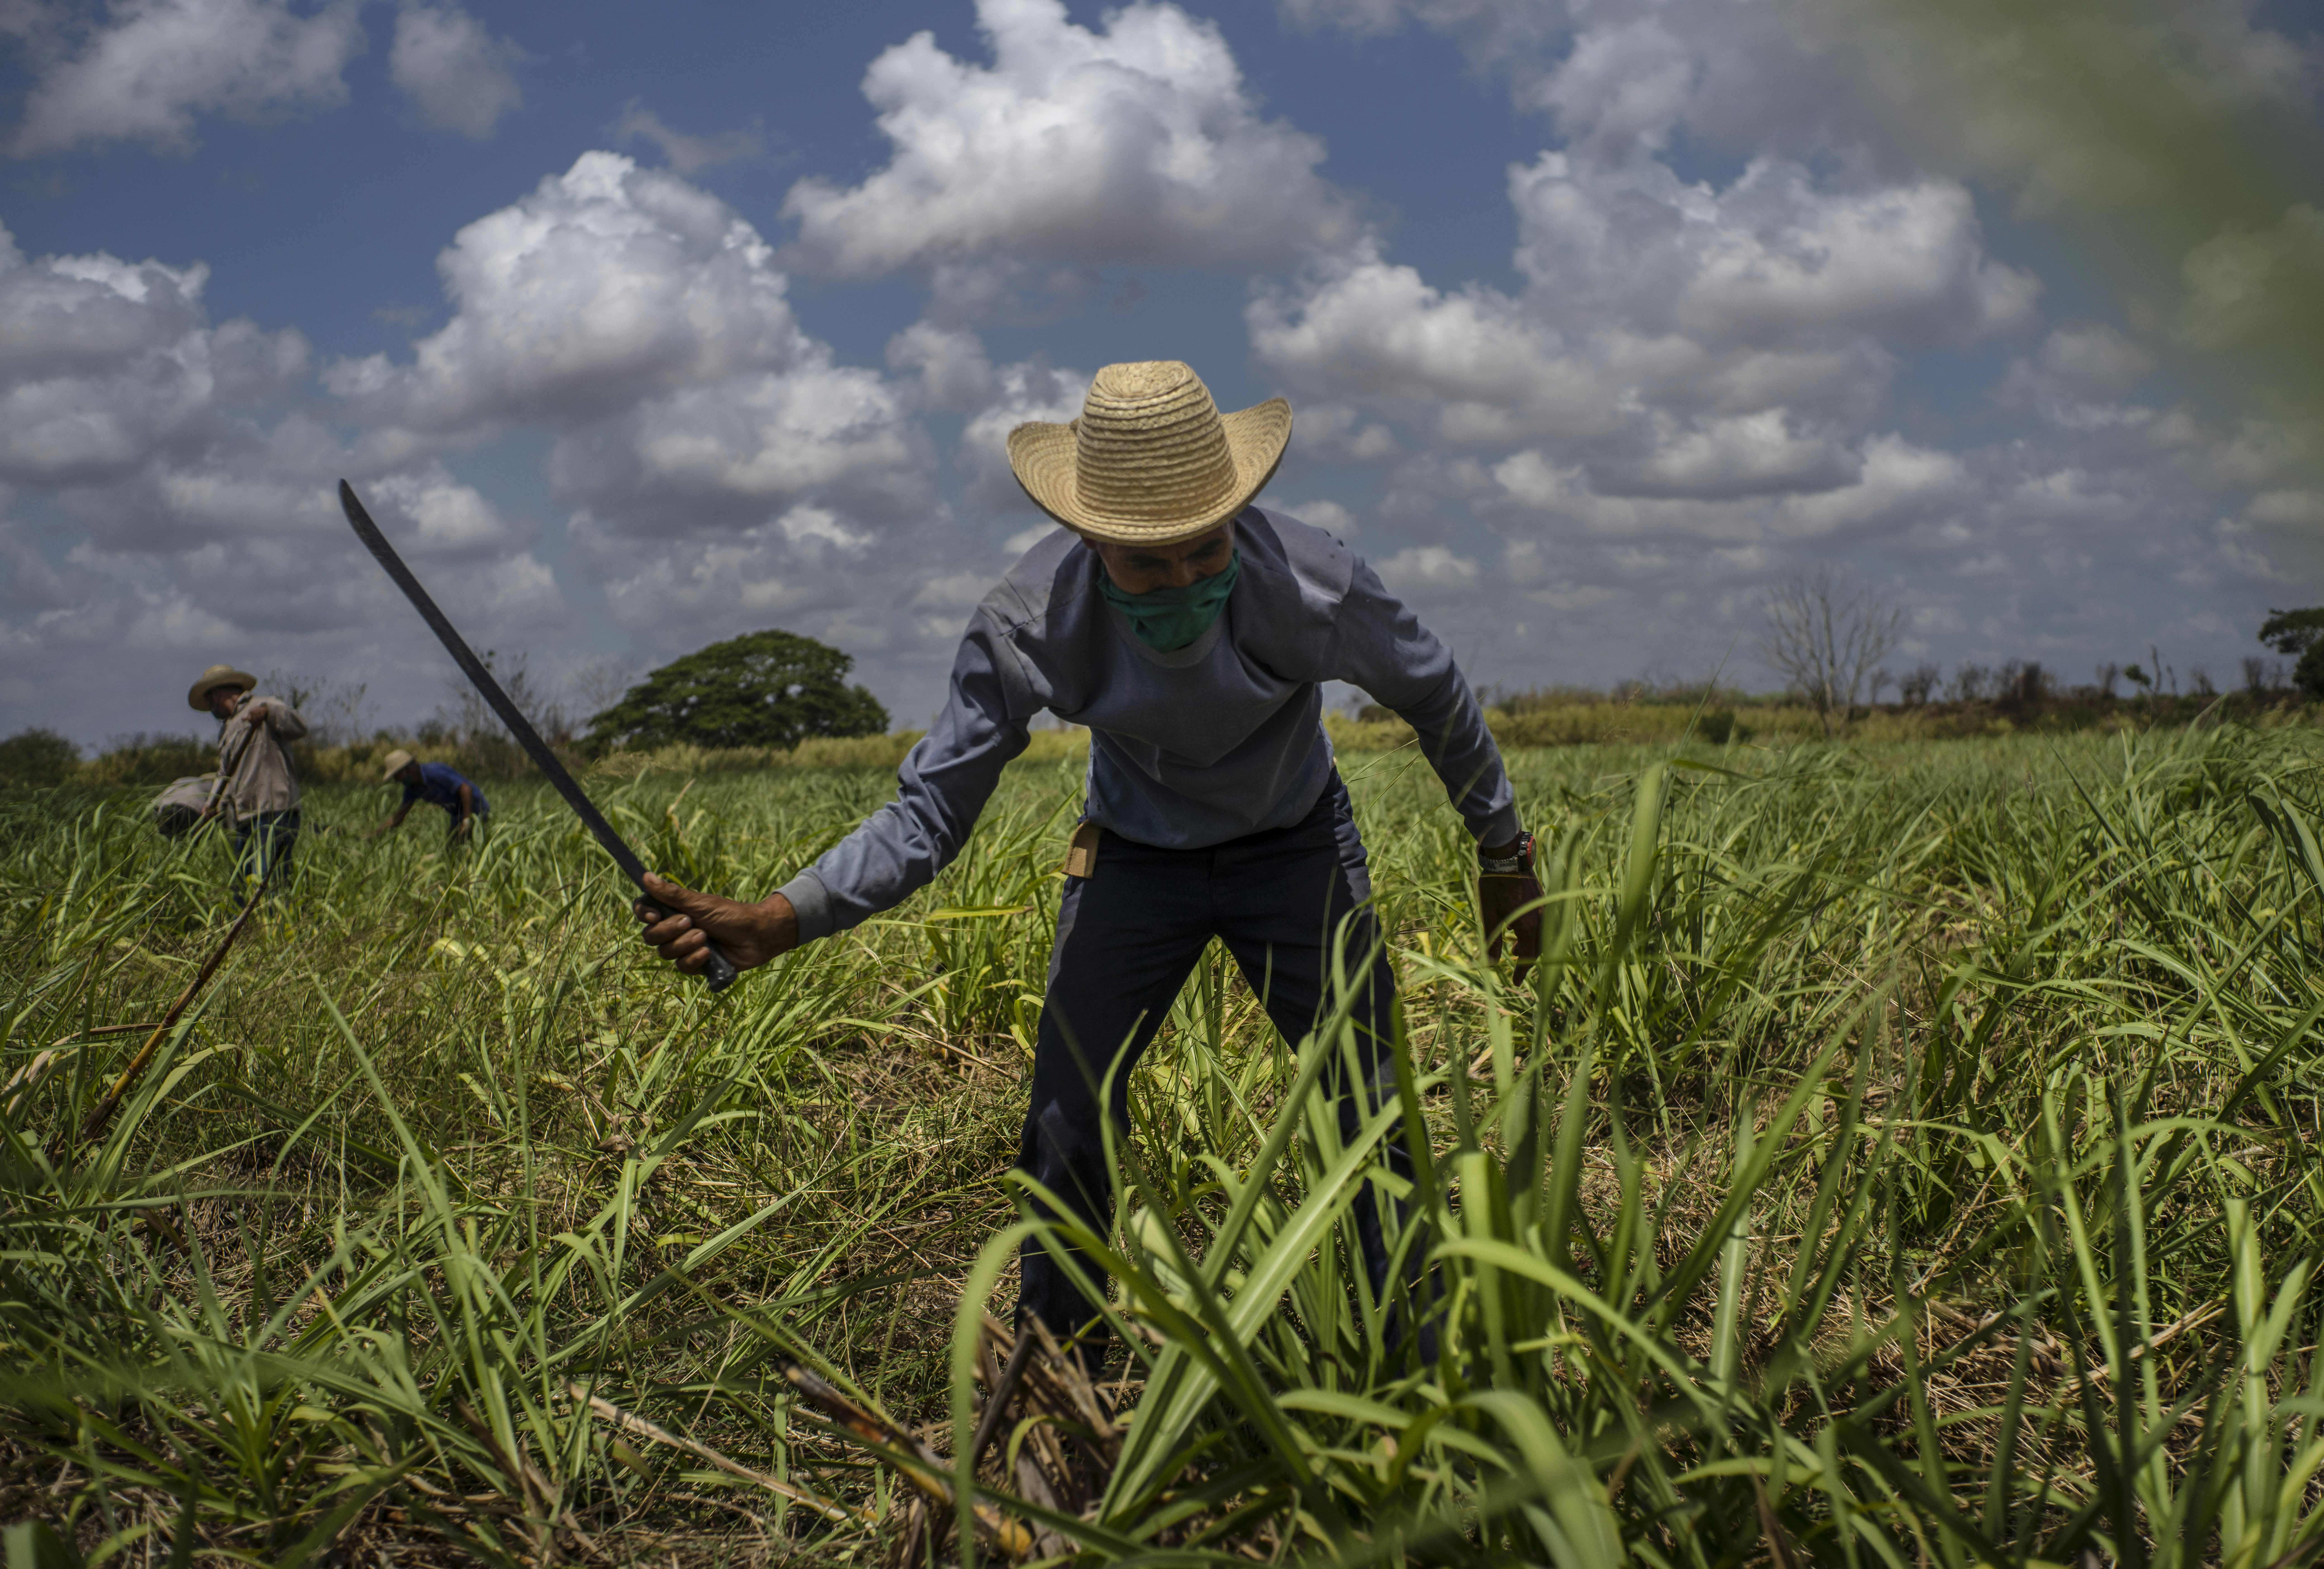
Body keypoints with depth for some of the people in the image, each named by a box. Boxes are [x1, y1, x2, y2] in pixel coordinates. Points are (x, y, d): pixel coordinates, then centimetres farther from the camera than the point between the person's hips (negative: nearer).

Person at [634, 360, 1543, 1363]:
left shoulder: (1311, 585, -31)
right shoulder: (1029, 624, -30)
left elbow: (1434, 696, -10)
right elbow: (930, 812, -24)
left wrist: (1505, 852, 2)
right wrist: (771, 923, -39)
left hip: (1295, 850, 0)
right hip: (1133, 858, 1)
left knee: (1371, 1117, -6)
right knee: (1066, 1122, -2)